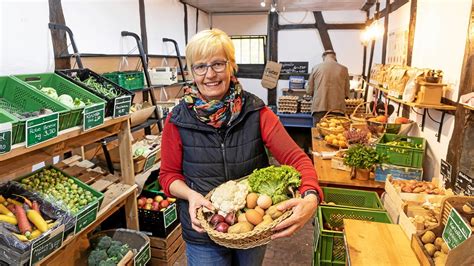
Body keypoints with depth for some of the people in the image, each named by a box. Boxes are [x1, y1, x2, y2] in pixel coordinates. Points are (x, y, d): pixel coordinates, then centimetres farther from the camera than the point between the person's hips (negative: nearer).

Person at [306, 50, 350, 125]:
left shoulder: (316, 68, 4)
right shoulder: (343, 69, 4)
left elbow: (309, 91, 7)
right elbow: (346, 93, 6)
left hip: (319, 107, 0)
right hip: (337, 108, 0)